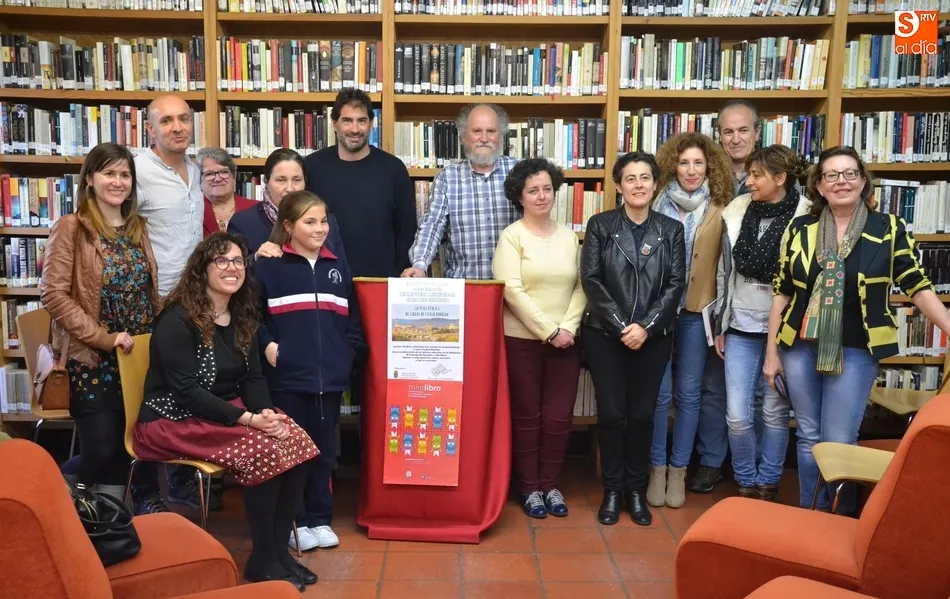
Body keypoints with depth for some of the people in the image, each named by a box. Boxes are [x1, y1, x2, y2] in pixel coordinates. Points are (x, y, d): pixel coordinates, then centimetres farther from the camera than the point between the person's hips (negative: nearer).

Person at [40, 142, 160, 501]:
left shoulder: (138, 228, 10)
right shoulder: (71, 228, -9)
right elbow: (54, 296, -15)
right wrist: (102, 337, -18)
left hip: (138, 358, 6)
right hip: (91, 360, -5)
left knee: (126, 450, 9)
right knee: (101, 452, -3)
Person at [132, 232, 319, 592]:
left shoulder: (241, 318, 9)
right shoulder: (178, 320, -14)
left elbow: (254, 378, 8)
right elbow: (186, 390, -21)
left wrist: (265, 411, -14)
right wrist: (248, 419, -27)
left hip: (229, 410, 7)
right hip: (175, 420, -7)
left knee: (297, 442, -19)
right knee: (265, 450, -29)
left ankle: (279, 547, -6)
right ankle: (263, 559, -12)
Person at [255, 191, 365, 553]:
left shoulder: (337, 268, 13)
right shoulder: (269, 266, -2)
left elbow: (353, 319, 16)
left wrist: (349, 352, 5)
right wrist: (266, 344, -15)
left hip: (330, 376, 4)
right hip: (287, 376, -4)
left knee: (324, 450, 11)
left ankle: (320, 519, 24)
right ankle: (294, 521, 19)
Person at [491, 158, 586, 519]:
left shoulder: (569, 236, 9)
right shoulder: (512, 236, -3)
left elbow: (581, 287, 6)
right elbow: (512, 290, -12)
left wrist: (568, 328, -9)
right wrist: (549, 331, -15)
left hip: (565, 340, 3)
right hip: (522, 339, -3)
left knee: (559, 417, 5)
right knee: (527, 416, 6)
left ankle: (551, 485, 21)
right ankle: (530, 488, 19)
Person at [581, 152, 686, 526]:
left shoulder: (671, 229, 6)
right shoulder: (600, 225, 1)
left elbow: (676, 284, -1)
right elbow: (590, 279, -6)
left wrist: (646, 326, -13)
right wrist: (621, 326, -13)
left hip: (653, 338, 1)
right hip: (605, 335, -1)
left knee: (642, 414, 7)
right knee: (611, 414, 2)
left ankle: (637, 490, 21)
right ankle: (612, 489, 17)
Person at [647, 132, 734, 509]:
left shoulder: (719, 210, 1)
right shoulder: (657, 204, -1)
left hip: (698, 311, 1)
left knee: (689, 392, 8)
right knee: (658, 392, 4)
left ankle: (678, 470, 21)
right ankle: (657, 468, 18)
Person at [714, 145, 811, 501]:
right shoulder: (736, 213, 0)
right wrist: (720, 326, 9)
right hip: (741, 329, 3)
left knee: (775, 412, 9)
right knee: (737, 414, 1)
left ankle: (768, 485, 28)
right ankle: (747, 483, 23)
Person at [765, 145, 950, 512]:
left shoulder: (889, 228, -3)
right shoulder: (800, 229, 2)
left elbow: (917, 287, -3)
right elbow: (781, 293, 5)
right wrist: (771, 352, 4)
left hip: (856, 351, -2)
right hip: (800, 348, 3)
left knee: (838, 442, -1)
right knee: (808, 438, 12)